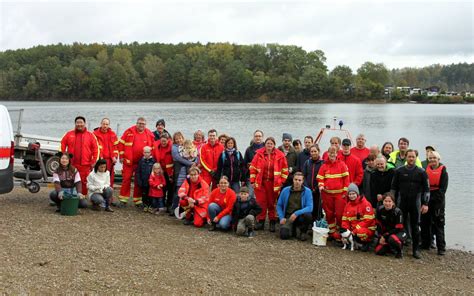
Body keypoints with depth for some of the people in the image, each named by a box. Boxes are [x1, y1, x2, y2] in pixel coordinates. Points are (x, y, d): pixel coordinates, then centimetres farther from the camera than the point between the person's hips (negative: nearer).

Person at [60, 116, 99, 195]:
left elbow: (95, 149, 5)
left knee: (84, 182, -1)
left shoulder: (90, 135, 5)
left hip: (85, 165, -1)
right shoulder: (69, 134, 8)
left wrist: (93, 162, 1)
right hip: (71, 164, 1)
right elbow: (62, 146, 12)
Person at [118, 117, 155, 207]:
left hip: (142, 162, 2)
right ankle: (123, 199, 8)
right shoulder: (129, 132, -6)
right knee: (126, 179, 1)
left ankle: (138, 200, 16)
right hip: (128, 161, -2)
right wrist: (122, 156, -2)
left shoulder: (149, 134, 1)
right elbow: (121, 143, -1)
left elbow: (153, 147, 9)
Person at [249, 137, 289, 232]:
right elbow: (253, 168, 4)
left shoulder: (280, 155, -2)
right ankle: (260, 222, 12)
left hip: (273, 183, 0)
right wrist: (253, 181, 1)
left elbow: (284, 170, 4)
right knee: (261, 203, 2)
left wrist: (282, 183, 1)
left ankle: (272, 223, 16)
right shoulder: (259, 154, 0)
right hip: (260, 183, 0)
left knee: (272, 203, 6)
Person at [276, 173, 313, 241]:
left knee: (308, 215, -35)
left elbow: (310, 208, -14)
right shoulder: (285, 190, 3)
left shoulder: (307, 191, -4)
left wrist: (297, 213, -25)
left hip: (300, 216, 0)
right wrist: (281, 217, -4)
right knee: (284, 235, -25)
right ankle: (292, 229, 13)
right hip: (288, 216, 0)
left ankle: (303, 232, -3)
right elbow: (279, 205, 10)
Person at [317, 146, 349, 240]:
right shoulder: (324, 165, 6)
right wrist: (321, 185, -12)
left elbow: (346, 178, -1)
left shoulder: (342, 164, 0)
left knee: (339, 214, -5)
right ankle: (331, 232, 21)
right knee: (329, 214, 10)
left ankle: (339, 232, 8)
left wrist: (345, 191, -6)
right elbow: (320, 178, 7)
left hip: (339, 193, -2)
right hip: (327, 193, 2)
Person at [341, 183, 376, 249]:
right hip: (353, 230, 6)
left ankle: (367, 242, -6)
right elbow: (345, 220, 9)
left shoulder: (365, 204, -12)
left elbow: (368, 220, -17)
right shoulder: (348, 205, 9)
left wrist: (355, 230, -20)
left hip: (367, 229, -6)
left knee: (360, 231, -39)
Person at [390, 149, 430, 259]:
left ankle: (416, 250, 12)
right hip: (401, 203, 1)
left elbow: (426, 189, 3)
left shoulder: (421, 172, 2)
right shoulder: (399, 171, 4)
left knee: (415, 227, 4)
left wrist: (425, 203, -3)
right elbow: (393, 187, 8)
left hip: (415, 203, 0)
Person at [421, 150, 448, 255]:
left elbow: (443, 189, -6)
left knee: (439, 224, -3)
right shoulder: (425, 170, 9)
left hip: (438, 200, -4)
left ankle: (441, 247, 0)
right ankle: (425, 244, 20)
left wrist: (433, 198, -13)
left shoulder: (443, 171, -1)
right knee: (425, 223, 9)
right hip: (426, 200, 4)